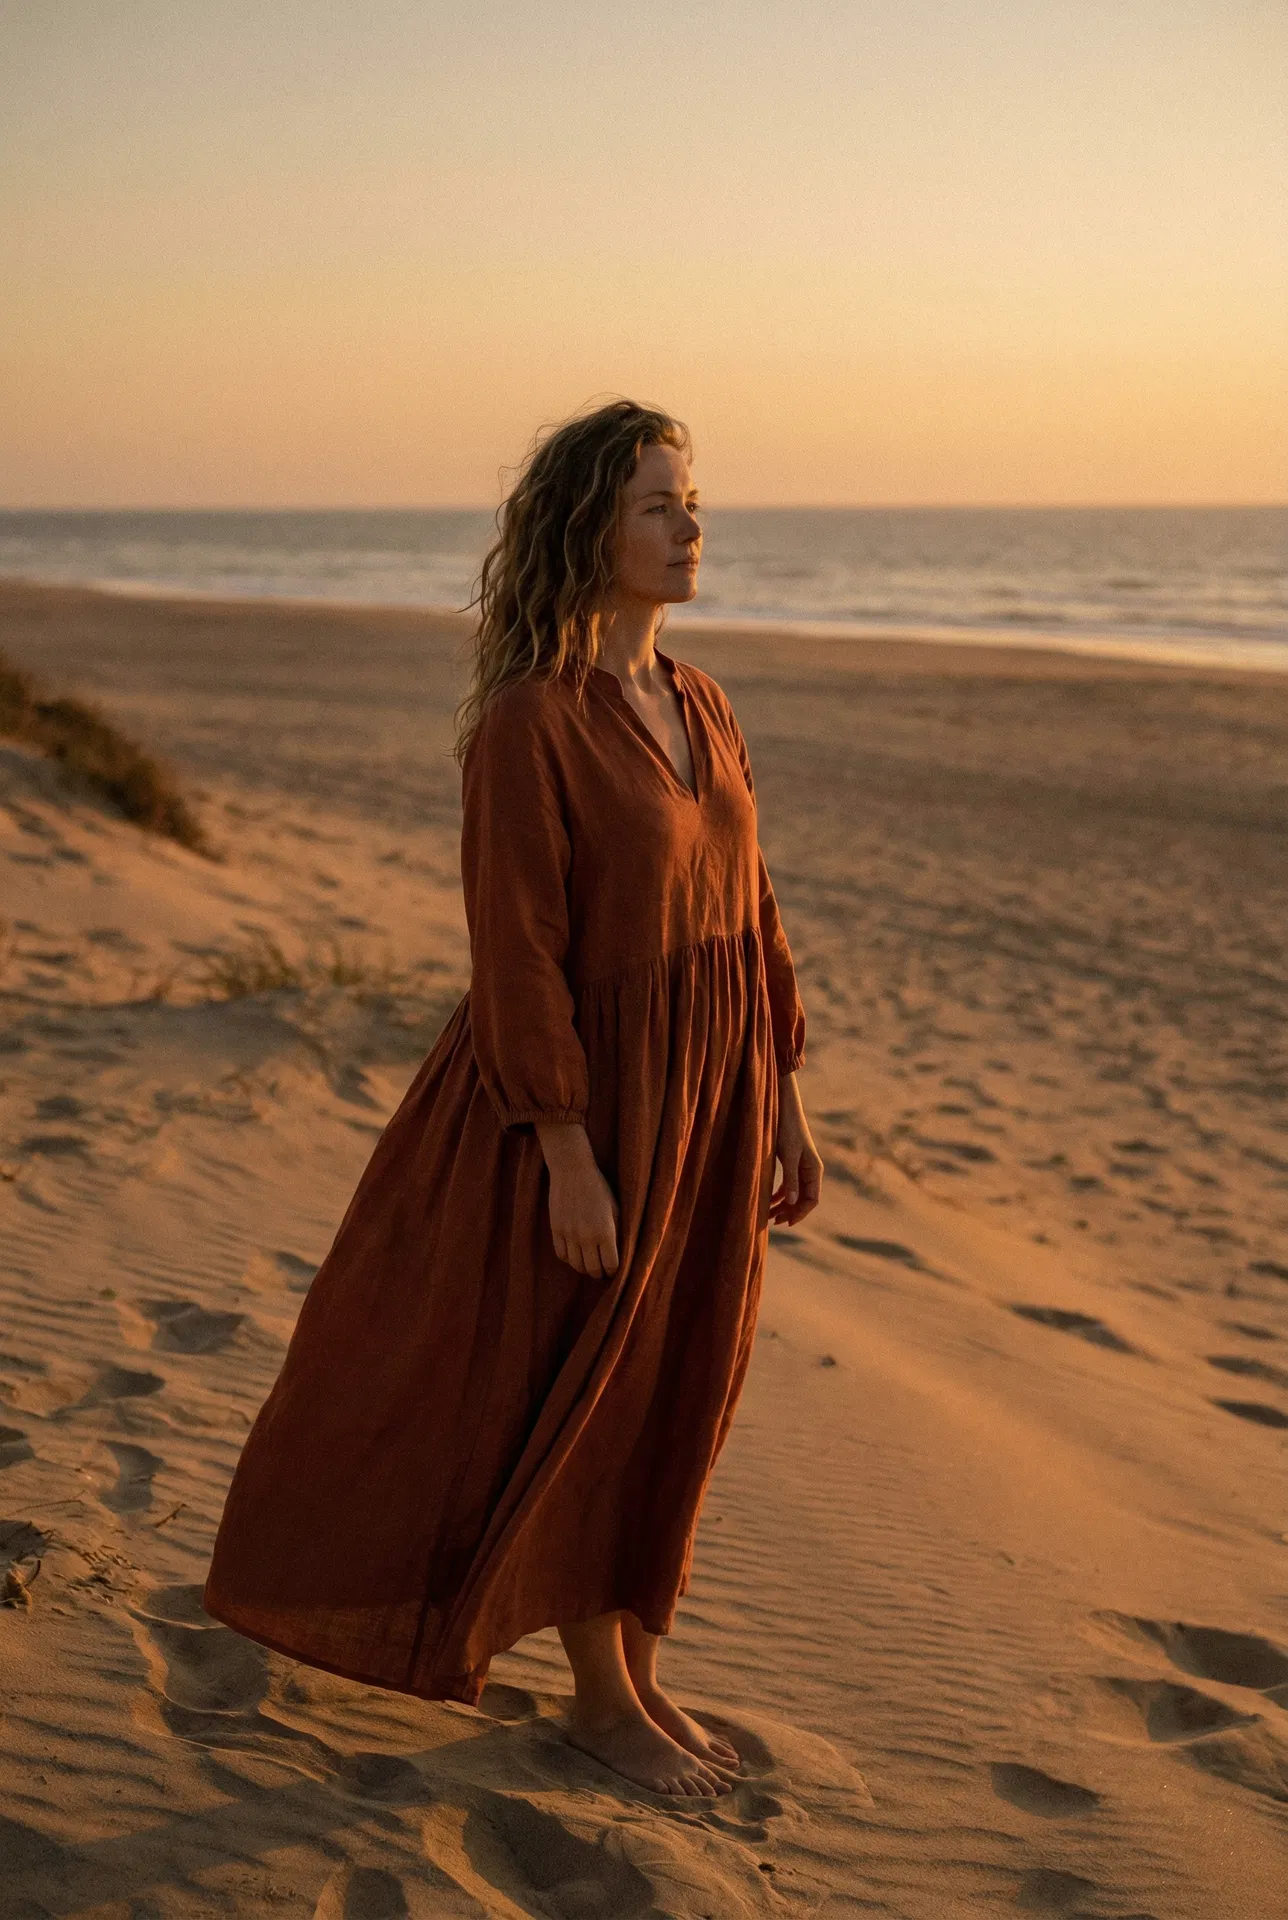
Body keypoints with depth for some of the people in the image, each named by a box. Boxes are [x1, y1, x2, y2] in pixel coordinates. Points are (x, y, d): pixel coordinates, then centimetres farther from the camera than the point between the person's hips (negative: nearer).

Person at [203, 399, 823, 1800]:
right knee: (581, 1396, 8)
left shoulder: (699, 709, 7)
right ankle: (600, 1698, 25)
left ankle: (639, 1671, 31)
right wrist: (570, 1158, -19)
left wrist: (784, 1097, 11)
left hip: (707, 1094, 8)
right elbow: (516, 956, -19)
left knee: (675, 1389, 15)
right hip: (595, 1093, -8)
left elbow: (747, 910, 11)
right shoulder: (527, 724, -17)